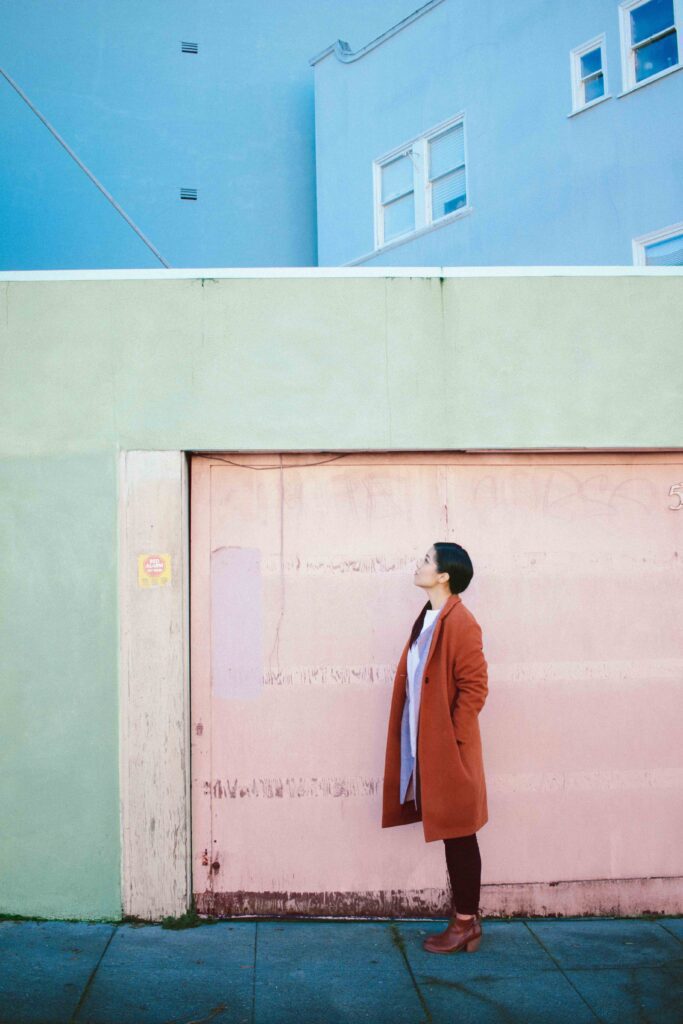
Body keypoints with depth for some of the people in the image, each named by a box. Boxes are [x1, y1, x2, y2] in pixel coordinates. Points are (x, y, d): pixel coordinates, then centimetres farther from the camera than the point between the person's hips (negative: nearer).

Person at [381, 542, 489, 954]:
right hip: (426, 747, 8)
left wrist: (451, 736, -14)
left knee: (459, 836, 4)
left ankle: (465, 923, 18)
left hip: (450, 750, -8)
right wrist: (415, 743, 12)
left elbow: (475, 686, -18)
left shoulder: (460, 623, -16)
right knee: (452, 836, 16)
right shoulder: (429, 619, 10)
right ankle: (466, 916, 28)